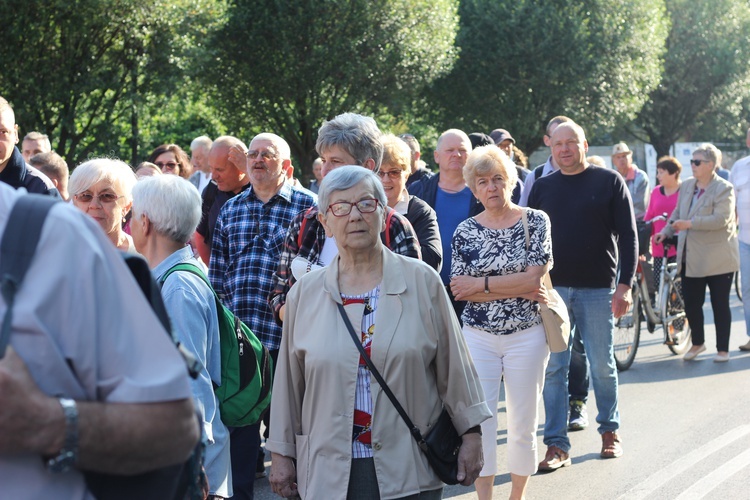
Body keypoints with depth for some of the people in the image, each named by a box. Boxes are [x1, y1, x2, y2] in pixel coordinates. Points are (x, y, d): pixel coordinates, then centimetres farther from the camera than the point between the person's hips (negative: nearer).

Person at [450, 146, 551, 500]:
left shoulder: (535, 221, -1)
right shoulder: (465, 232, 3)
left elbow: (533, 277, -12)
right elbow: (459, 290, -7)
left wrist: (481, 285, -12)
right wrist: (518, 289, -14)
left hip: (526, 335, -1)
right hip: (478, 337, 1)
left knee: (523, 424, 6)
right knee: (479, 421, -3)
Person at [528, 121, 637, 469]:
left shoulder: (609, 182, 0)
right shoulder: (542, 187, 9)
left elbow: (627, 235, -2)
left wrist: (624, 285, -9)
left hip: (598, 289, -2)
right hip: (552, 288, 2)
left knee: (602, 365, 7)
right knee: (553, 368, 0)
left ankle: (610, 430, 26)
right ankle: (557, 445, 3)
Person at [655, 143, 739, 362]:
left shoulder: (723, 189, -10)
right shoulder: (686, 186, 10)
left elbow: (721, 219, -22)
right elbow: (678, 213, 21)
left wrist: (690, 223, -26)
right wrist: (666, 231, 5)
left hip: (717, 259, -6)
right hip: (691, 258, 6)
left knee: (720, 304, 3)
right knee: (690, 303, 7)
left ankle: (723, 349, 13)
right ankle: (697, 342, 26)